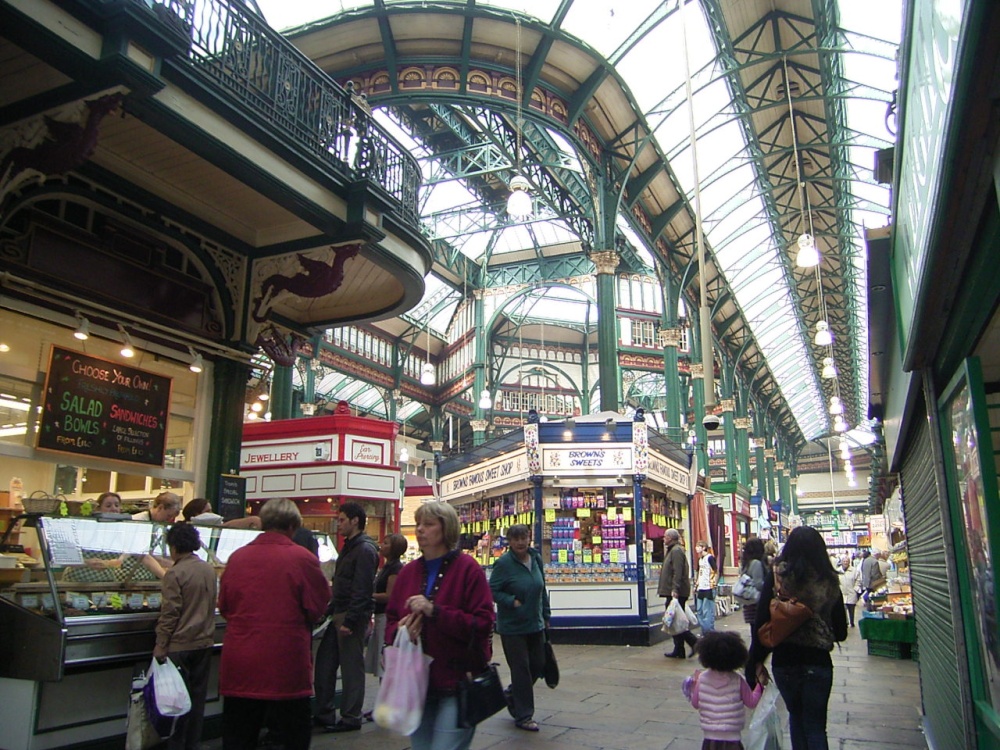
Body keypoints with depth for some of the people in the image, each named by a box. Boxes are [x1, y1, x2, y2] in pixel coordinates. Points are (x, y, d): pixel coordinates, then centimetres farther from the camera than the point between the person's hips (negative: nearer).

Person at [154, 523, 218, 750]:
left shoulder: (175, 573, -15)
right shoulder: (209, 570, 4)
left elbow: (170, 613, -16)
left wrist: (161, 645, -10)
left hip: (180, 645, -6)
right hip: (204, 641, 6)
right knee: (197, 695, 14)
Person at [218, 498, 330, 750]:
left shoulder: (237, 557, -1)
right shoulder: (303, 559, -12)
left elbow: (224, 606, 8)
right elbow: (317, 609, -5)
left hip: (240, 665, 3)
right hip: (287, 665, -3)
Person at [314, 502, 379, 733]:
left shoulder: (365, 549, -15)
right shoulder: (349, 547, 17)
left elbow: (362, 590, -21)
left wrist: (350, 621, -23)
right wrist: (330, 610, 18)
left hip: (352, 615, -10)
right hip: (338, 613, 10)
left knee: (351, 666, 0)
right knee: (324, 662, 12)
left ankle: (351, 718, 11)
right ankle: (324, 713, 23)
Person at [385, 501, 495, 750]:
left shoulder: (467, 568, -8)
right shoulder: (408, 571, 10)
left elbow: (484, 622, -15)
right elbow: (391, 619, 15)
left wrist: (435, 611, -22)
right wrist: (399, 630, -9)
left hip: (457, 684, -6)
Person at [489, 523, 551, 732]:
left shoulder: (536, 558, 3)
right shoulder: (504, 563, -16)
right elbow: (492, 590, -13)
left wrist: (545, 615, 14)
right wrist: (512, 602, -24)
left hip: (535, 624, 6)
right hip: (512, 627, -6)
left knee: (538, 664, 13)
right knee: (520, 668, 2)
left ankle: (512, 693, 37)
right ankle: (523, 716, 17)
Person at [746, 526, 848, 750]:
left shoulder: (777, 577, -8)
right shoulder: (829, 581, -4)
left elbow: (762, 622, -11)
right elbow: (841, 632, 2)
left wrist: (756, 662, -3)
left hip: (784, 661, 0)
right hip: (818, 662, 0)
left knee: (796, 717, 22)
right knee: (815, 725, 11)